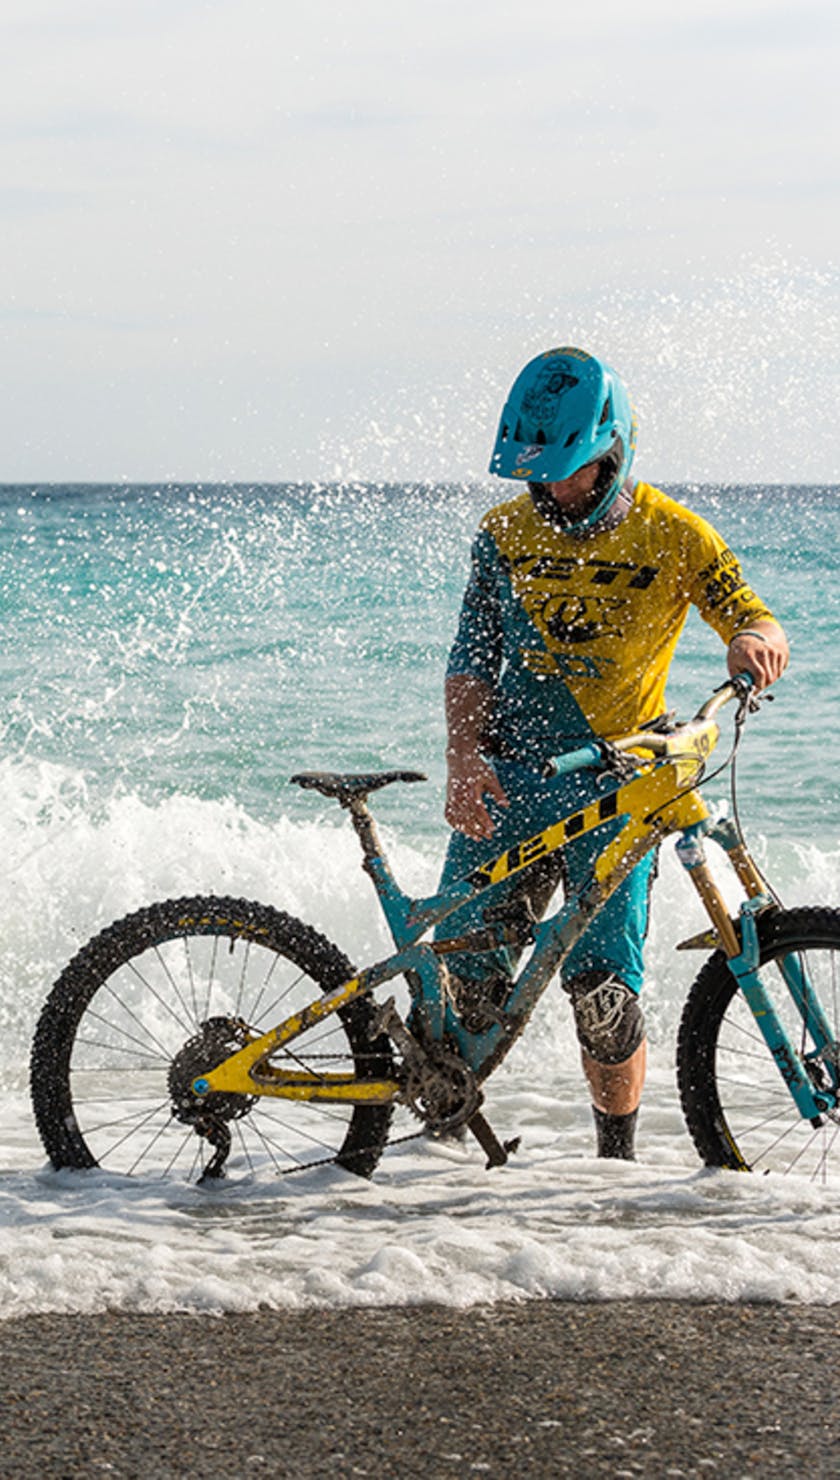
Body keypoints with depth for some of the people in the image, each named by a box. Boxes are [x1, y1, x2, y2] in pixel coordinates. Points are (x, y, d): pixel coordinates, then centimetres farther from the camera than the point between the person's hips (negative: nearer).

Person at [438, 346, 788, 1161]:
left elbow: (758, 621, -3)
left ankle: (617, 1161, 9)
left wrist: (757, 641, -28)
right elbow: (470, 660, 6)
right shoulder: (505, 533, 5)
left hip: (614, 788, -3)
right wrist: (463, 757, -10)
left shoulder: (672, 535, -4)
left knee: (601, 991, -11)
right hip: (505, 780, 3)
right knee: (464, 971, -3)